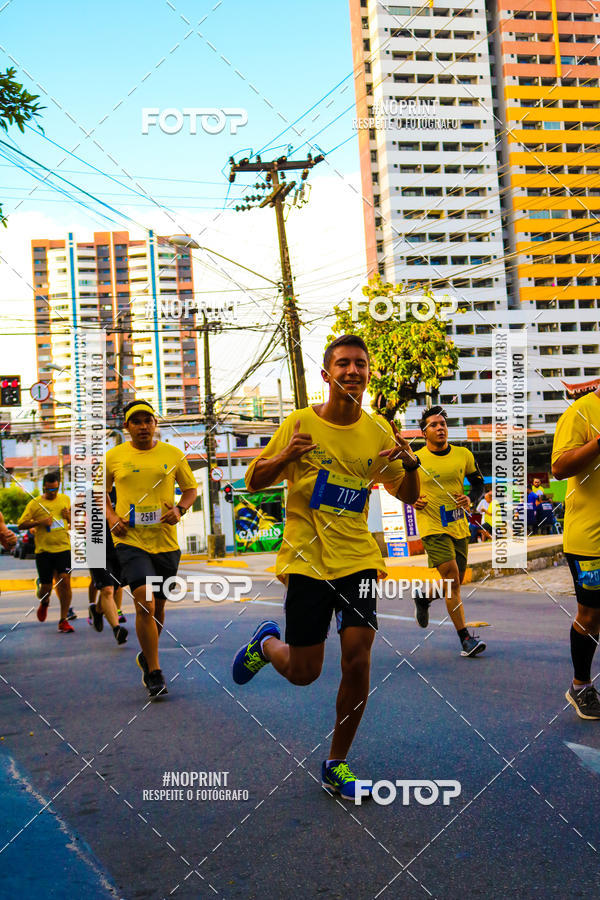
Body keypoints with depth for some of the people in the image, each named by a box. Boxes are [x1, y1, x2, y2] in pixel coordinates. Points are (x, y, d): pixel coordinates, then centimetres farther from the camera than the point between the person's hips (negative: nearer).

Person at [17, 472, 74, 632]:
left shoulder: (66, 499, 11)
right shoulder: (35, 503, 2)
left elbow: (73, 521, 25)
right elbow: (21, 524, 1)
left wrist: (69, 517, 1)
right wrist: (39, 522, -14)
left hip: (64, 548, 1)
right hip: (43, 550, -1)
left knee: (65, 581, -12)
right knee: (46, 586, 2)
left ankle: (63, 621, -4)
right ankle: (44, 603, 40)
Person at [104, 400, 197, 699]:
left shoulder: (173, 454, 4)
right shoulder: (113, 456, 3)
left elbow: (191, 488, 14)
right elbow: (102, 491, 15)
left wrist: (179, 509, -6)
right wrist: (111, 517, -2)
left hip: (165, 540, 2)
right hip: (130, 539, -2)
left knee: (158, 605, 14)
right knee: (144, 603, -18)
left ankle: (146, 656, 40)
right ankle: (155, 674, -6)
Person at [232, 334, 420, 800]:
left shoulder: (378, 430, 3)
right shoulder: (300, 424, -5)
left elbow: (408, 496, 10)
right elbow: (253, 481, 0)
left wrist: (410, 464, -12)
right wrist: (286, 456, -20)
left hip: (358, 558, 2)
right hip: (306, 558, -2)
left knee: (357, 660, -8)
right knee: (303, 672, 2)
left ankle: (337, 764, 13)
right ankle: (267, 643, 38)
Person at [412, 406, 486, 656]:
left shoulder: (464, 455, 3)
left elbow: (479, 484, 14)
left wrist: (470, 499, -5)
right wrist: (413, 501, -11)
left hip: (459, 527, 5)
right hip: (432, 527, -5)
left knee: (455, 583, 11)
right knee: (452, 579, -16)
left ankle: (423, 596, 42)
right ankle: (465, 638, -11)